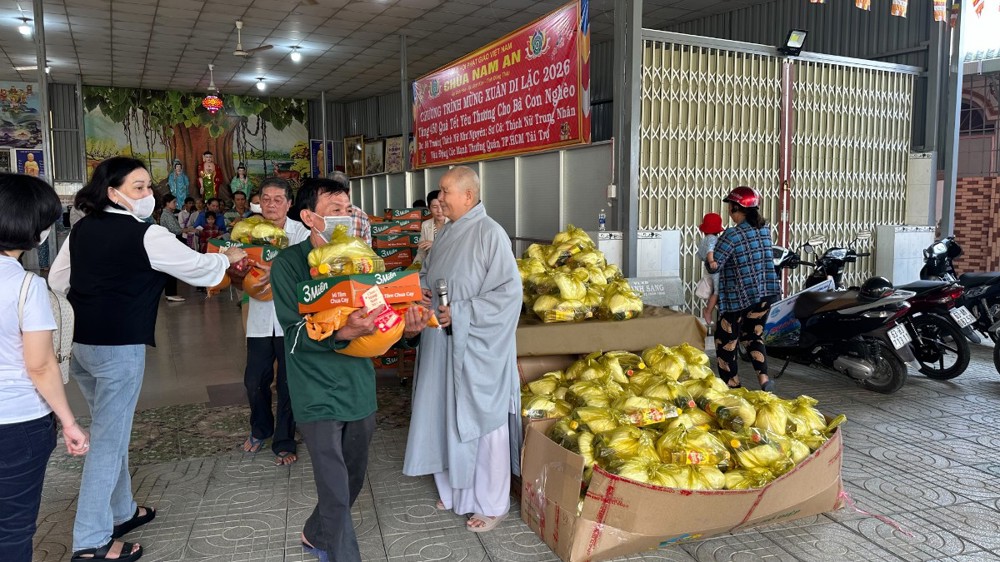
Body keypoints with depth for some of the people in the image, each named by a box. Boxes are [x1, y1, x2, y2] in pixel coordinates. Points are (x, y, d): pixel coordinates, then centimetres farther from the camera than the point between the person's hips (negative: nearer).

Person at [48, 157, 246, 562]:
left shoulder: (82, 230, 7)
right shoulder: (146, 235, -14)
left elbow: (58, 280, 16)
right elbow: (196, 267, -6)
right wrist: (228, 257, 12)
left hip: (83, 343, 8)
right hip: (120, 347, -8)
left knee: (110, 431, 20)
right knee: (109, 439, -1)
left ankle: (121, 512, 34)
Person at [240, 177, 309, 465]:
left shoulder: (300, 232, -3)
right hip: (259, 318, 3)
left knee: (289, 382, 6)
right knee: (254, 380, 11)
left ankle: (284, 441, 23)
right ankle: (260, 429, 39)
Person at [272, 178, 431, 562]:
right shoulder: (289, 263, -10)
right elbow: (295, 333, -18)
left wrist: (408, 330, -19)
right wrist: (342, 333, -35)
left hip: (360, 389, 6)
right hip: (319, 395, -5)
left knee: (353, 482, 21)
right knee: (336, 493, 0)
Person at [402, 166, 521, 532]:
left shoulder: (490, 234, -14)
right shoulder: (445, 235, 10)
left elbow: (509, 292, -18)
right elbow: (429, 276, 24)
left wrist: (460, 313, -19)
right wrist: (421, 290, 1)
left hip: (478, 348, -8)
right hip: (443, 343, 8)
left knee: (482, 423, 3)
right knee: (447, 417, 15)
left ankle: (491, 504, 20)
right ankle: (456, 489, 34)